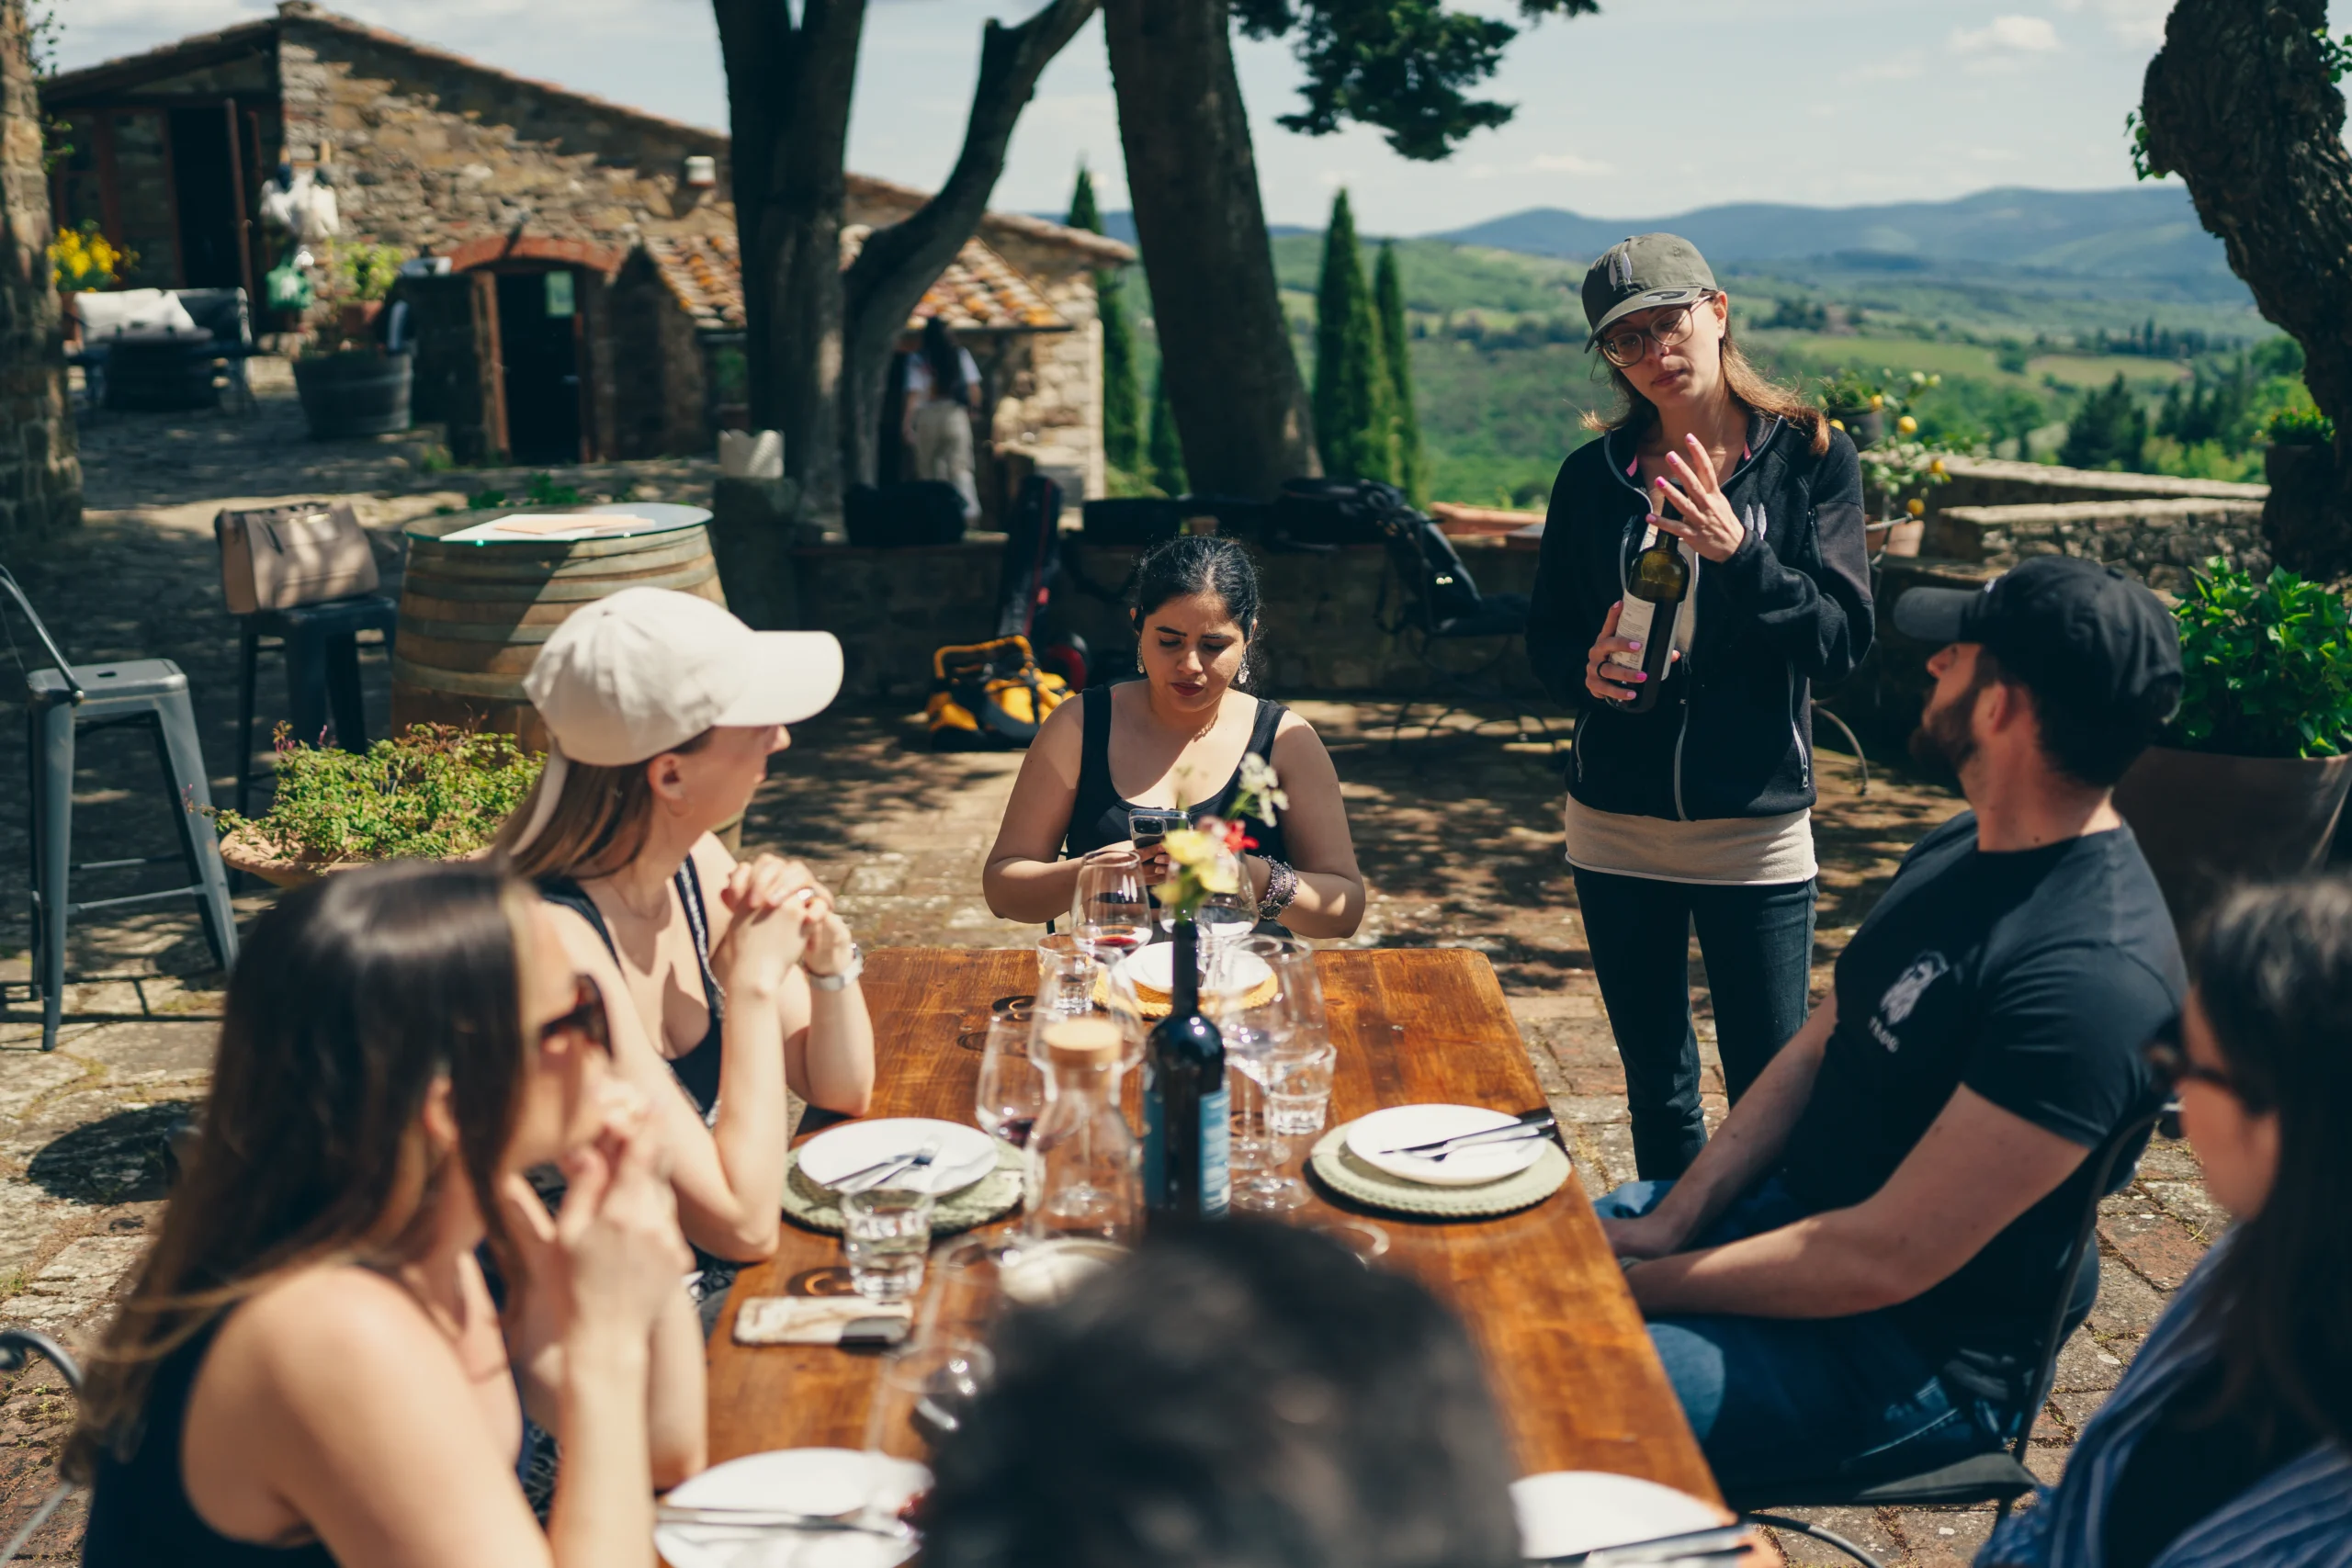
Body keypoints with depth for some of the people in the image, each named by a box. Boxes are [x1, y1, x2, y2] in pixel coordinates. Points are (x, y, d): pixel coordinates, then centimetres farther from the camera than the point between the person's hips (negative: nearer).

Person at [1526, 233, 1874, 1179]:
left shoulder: (1809, 457, -3)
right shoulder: (1593, 474, 3)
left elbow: (1842, 640, -10)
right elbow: (1546, 634, 10)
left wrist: (1739, 553, -24)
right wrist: (1586, 669, -12)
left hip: (1756, 825, -2)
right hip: (1617, 824, 3)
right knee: (1657, 1093, 14)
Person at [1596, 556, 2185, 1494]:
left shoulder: (2094, 976, -29)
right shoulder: (1959, 850, 3)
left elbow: (1887, 1259, -28)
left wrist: (1637, 1282, -19)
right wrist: (1673, 1221, -3)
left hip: (1911, 1358, -9)